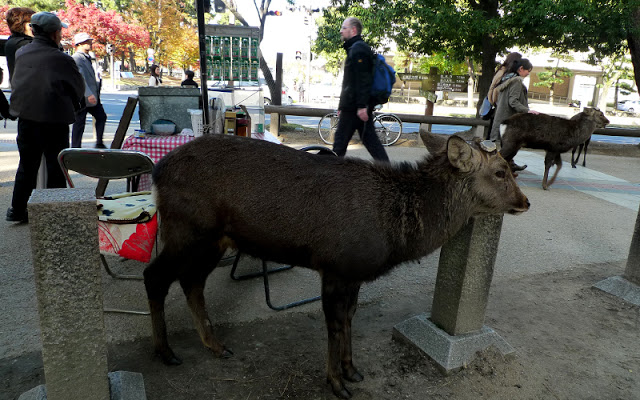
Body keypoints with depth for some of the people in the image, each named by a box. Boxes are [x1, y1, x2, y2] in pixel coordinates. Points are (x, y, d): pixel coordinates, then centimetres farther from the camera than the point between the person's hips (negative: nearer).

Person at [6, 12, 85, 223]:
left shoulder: (21, 54, 4)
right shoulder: (61, 59, -11)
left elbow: (14, 84, 14)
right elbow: (79, 88, -1)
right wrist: (70, 106, 16)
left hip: (25, 116, 5)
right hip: (54, 119, -5)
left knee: (27, 165, 17)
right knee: (56, 166, 6)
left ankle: (17, 209, 23)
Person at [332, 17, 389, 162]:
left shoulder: (357, 49, -11)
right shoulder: (358, 48, 22)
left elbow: (362, 80, -20)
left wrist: (361, 106, -25)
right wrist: (342, 104, 26)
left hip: (353, 106, -10)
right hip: (358, 105, 10)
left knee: (341, 139, -1)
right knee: (369, 138, 8)